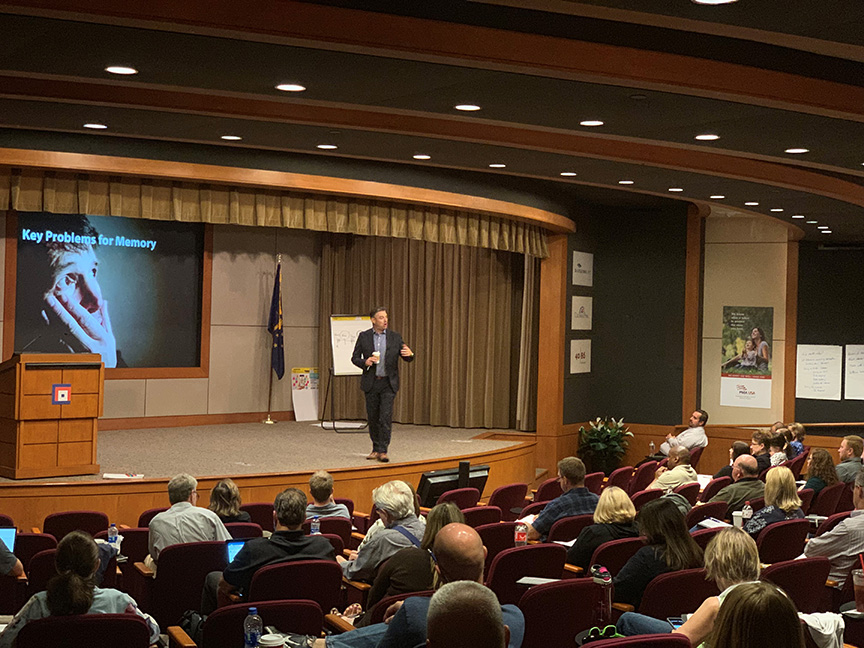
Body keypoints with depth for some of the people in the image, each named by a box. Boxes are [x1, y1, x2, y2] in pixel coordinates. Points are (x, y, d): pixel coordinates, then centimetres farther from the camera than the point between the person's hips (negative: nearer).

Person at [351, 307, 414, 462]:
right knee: (372, 417, 8)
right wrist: (365, 362, -15)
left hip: (388, 383, -1)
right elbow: (355, 358, 5)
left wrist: (409, 354, -20)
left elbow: (407, 358, 4)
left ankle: (382, 451, -6)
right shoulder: (364, 337, 2)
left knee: (386, 417, -9)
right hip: (371, 383, 1)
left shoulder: (395, 337, 3)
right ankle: (376, 448, 22)